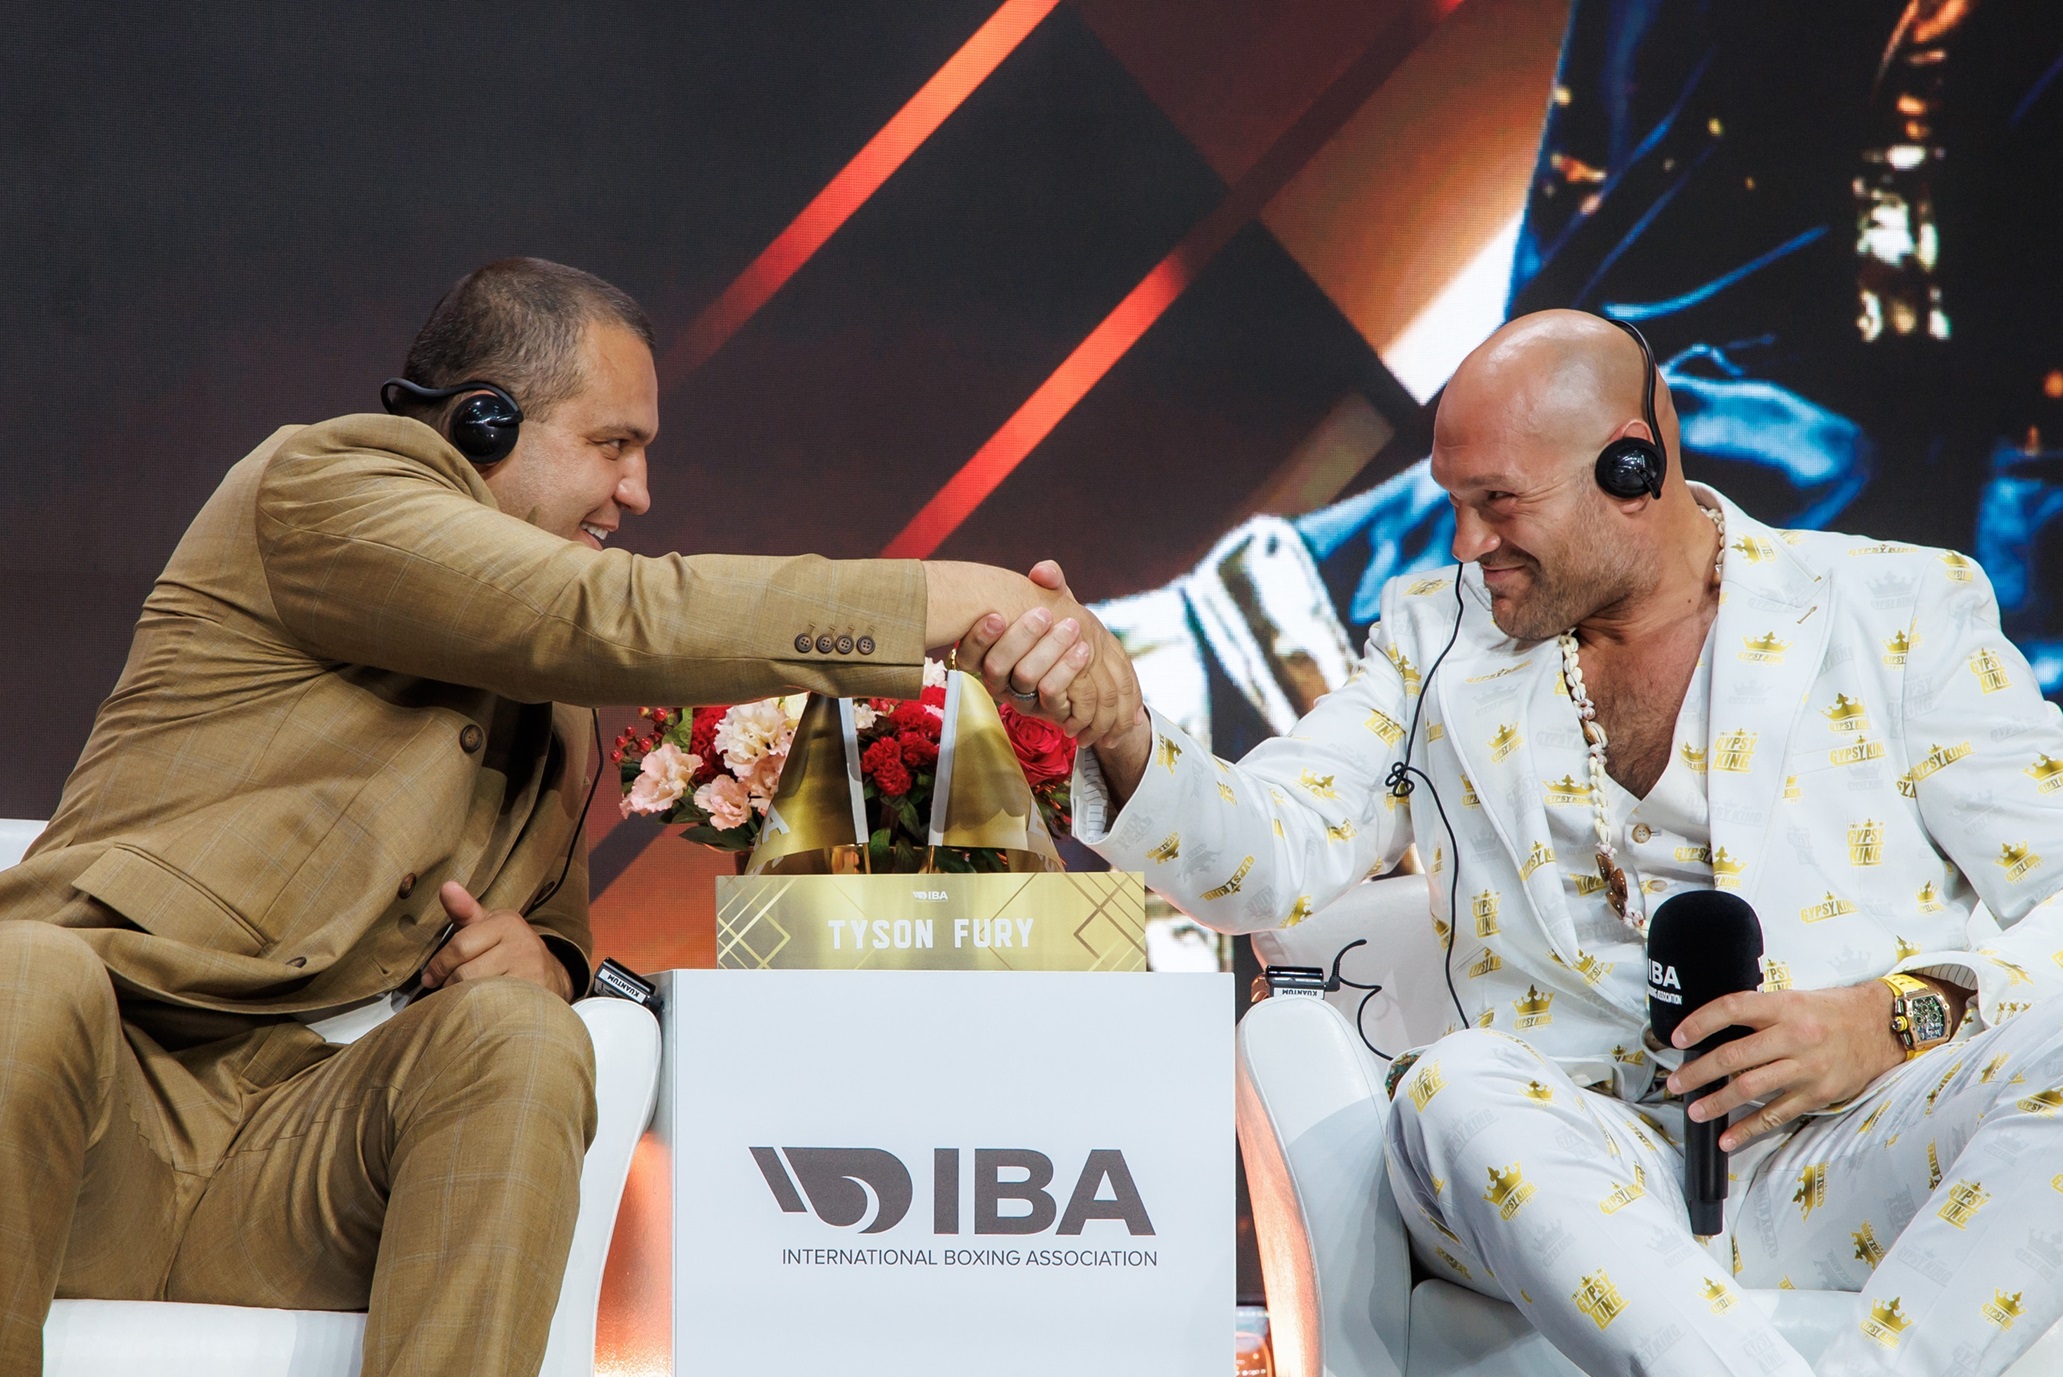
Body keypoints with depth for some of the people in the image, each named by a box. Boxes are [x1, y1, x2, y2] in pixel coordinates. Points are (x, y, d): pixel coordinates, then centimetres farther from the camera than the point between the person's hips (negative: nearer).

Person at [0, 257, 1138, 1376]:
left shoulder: (557, 706, 24)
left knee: (515, 1033, -26)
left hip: (278, 1164, 5)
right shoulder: (317, 484, 0)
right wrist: (956, 601, -13)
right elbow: (616, 619, -13)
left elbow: (559, 922, 27)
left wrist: (540, 962, -1)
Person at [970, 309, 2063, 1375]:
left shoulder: (1900, 610, 12)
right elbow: (1271, 857, 7)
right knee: (1454, 1094, -34)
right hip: (1592, 1169, 1)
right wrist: (1121, 731, -13)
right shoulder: (1439, 635, 19)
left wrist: (1900, 1016, -11)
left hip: (1876, 1142, -1)